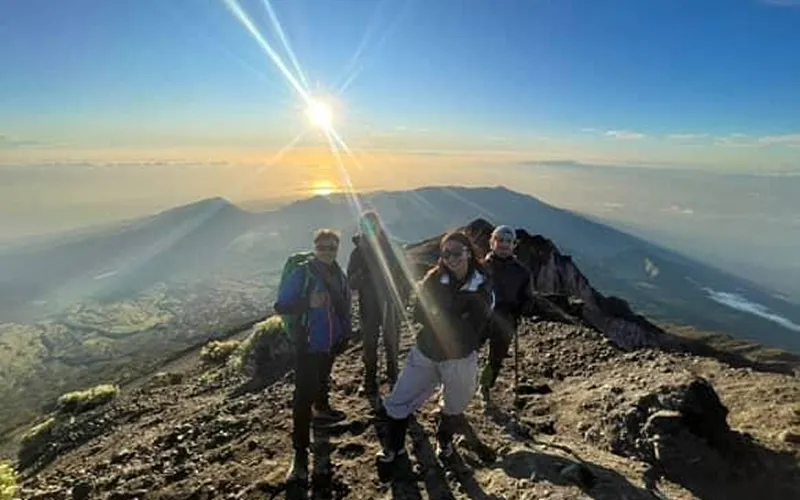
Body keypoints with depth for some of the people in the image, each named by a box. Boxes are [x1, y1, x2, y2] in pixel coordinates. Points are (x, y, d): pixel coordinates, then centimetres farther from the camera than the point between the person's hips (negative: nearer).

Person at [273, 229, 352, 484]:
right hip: (308, 345, -6)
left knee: (323, 380, 30)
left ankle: (322, 408, 57)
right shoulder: (301, 274, -18)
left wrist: (345, 332, 8)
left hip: (331, 343, 7)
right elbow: (280, 306, -20)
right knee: (303, 398, -8)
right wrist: (308, 303, -33)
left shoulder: (339, 275, 1)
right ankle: (300, 456, -1)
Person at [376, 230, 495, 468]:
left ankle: (444, 441, 52)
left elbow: (472, 330, -16)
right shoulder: (434, 278, -7)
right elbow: (418, 315, -12)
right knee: (398, 402, 5)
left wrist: (437, 315, -20)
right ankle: (393, 447, 31)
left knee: (455, 408, 20)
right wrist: (456, 322, -24)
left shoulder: (482, 286, -12)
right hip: (425, 352, 1)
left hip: (459, 358, -1)